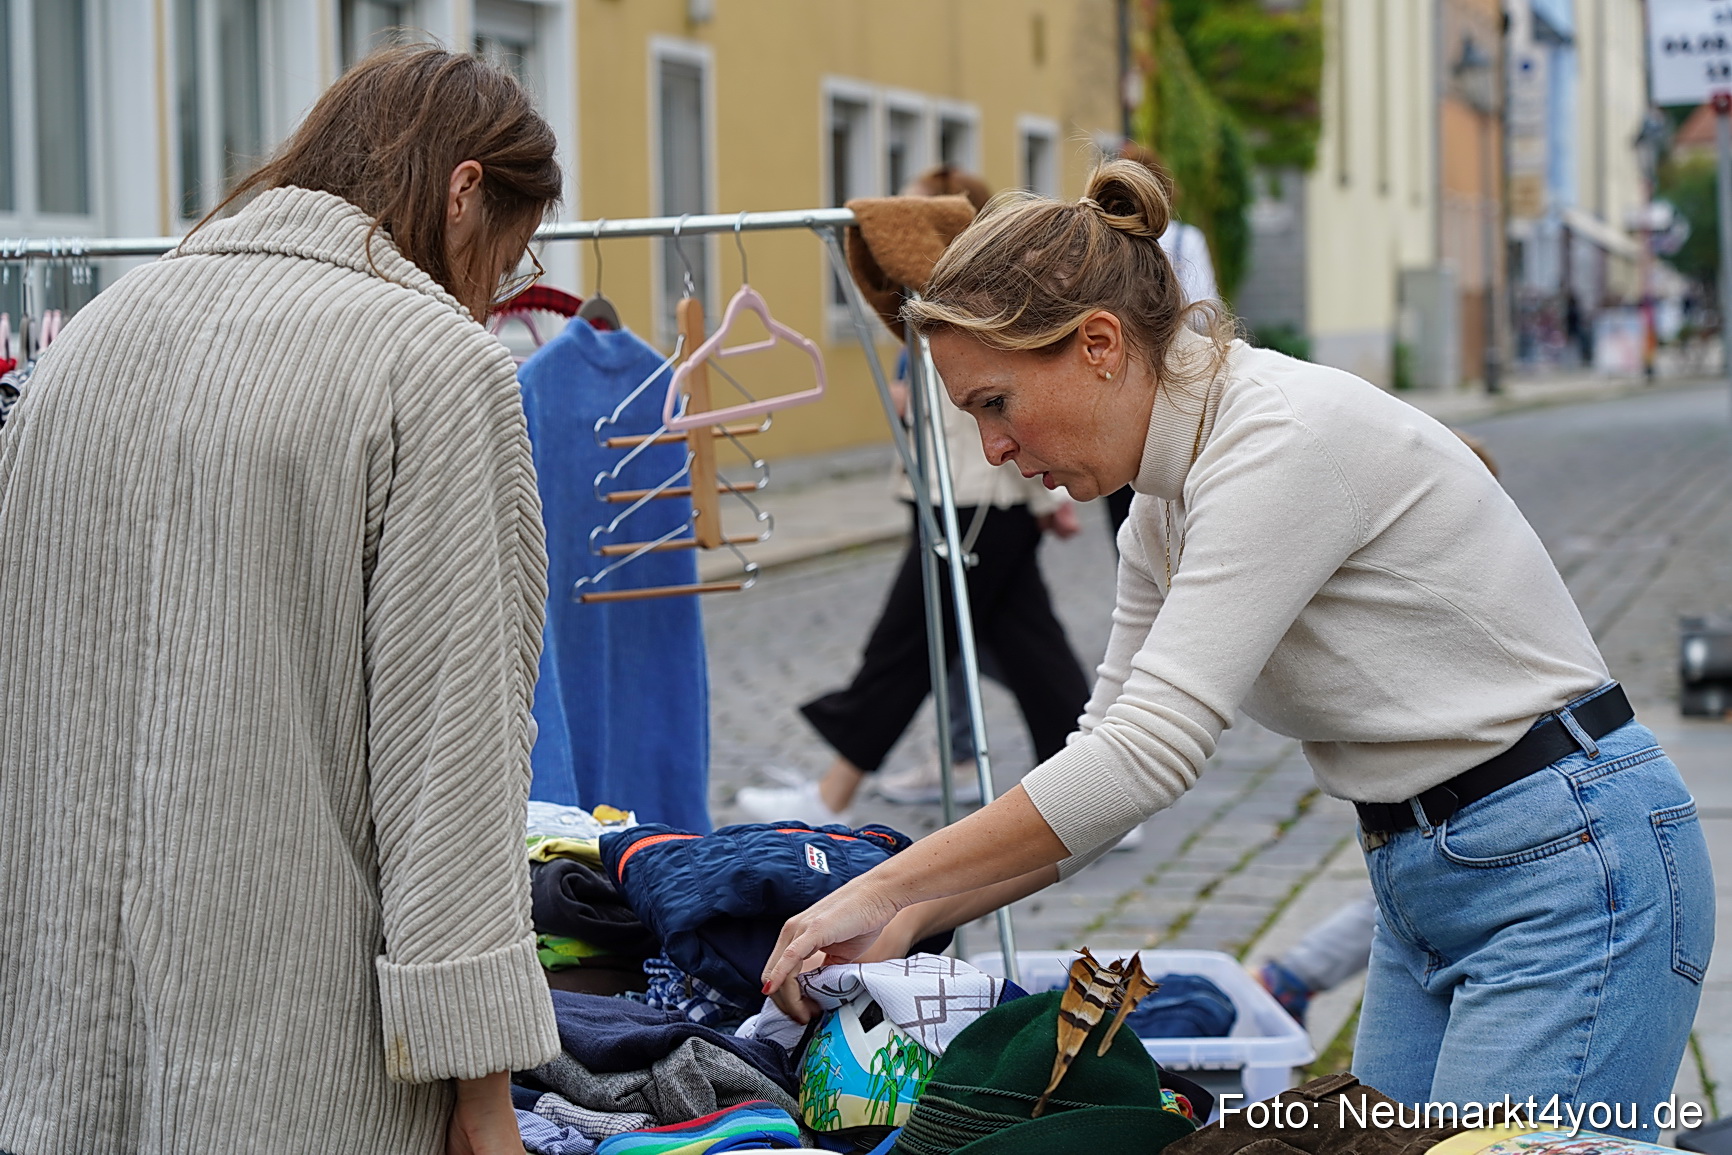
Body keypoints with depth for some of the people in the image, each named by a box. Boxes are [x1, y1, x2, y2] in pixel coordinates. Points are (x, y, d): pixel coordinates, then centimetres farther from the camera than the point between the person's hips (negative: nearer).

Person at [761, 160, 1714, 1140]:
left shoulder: (1289, 436, -21)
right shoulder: (1168, 499, 7)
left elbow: (1148, 754, -25)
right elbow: (1118, 751, 15)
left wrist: (885, 889, -19)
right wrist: (914, 915, 3)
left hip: (1572, 873, -10)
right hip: (1426, 891, 10)